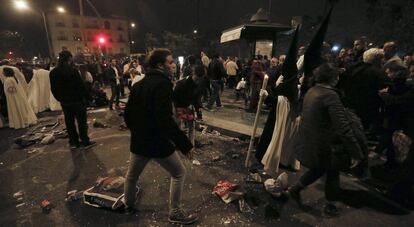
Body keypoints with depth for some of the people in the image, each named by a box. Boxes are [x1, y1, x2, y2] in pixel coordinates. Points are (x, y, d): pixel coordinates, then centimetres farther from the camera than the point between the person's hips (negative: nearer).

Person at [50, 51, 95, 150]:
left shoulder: (53, 72, 4)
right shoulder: (72, 70, -16)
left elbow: (53, 89, 9)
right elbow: (81, 85, -15)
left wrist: (60, 98, 18)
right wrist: (86, 96, -5)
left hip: (64, 101, 6)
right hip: (76, 100, -6)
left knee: (69, 122, 13)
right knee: (82, 121, 4)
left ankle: (73, 142, 22)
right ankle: (85, 142, 10)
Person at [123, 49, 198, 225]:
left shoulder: (138, 84, 7)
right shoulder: (162, 84, -18)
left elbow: (127, 113, 12)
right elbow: (165, 120, -28)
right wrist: (185, 144, -24)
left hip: (138, 141, 8)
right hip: (158, 142, -8)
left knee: (132, 174, 27)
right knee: (179, 172, 11)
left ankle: (128, 205, 50)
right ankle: (175, 213, 20)